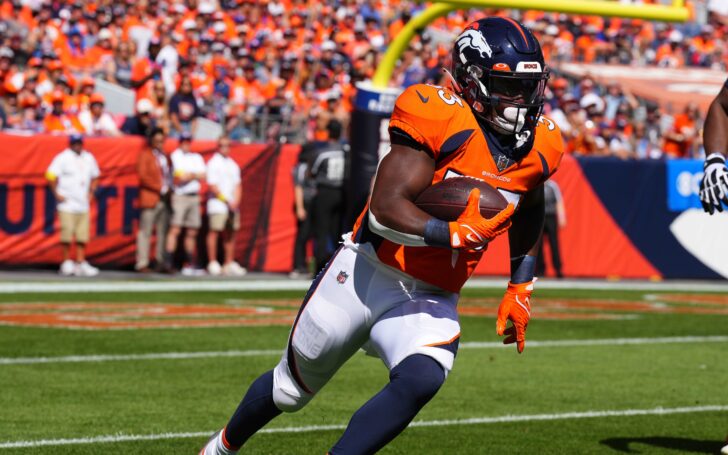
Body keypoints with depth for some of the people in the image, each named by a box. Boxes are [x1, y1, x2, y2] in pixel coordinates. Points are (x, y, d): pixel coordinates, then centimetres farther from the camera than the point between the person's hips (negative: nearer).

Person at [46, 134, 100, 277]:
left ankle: (80, 264, 4)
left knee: (82, 236, 1)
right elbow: (51, 175, -10)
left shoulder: (89, 158, 12)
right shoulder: (63, 158, -6)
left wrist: (91, 193, 15)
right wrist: (57, 195, -11)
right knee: (66, 235, -7)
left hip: (83, 204, 5)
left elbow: (94, 176, 25)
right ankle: (66, 263, 1)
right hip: (67, 204, -5)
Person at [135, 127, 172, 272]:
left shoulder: (165, 156, 18)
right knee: (145, 232, -6)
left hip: (165, 199, 6)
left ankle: (161, 262, 7)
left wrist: (169, 189, 4)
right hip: (150, 199, -6)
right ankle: (142, 263, -5)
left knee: (163, 232, 4)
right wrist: (160, 189, -12)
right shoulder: (145, 155, -1)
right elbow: (143, 176, -10)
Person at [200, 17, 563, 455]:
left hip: (429, 300, 4)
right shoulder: (441, 121, -21)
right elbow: (385, 209, -27)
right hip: (366, 273, -4)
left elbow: (529, 219, 20)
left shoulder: (539, 148, -2)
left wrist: (520, 288, 16)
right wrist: (455, 234, -36)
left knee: (420, 382, -29)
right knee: (293, 386, 15)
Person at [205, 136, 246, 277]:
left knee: (231, 233, 6)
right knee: (214, 232, -7)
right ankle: (212, 264, -5)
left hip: (232, 205, 7)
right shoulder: (213, 163, -4)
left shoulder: (233, 164, 16)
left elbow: (238, 185, 15)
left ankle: (229, 264, 11)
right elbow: (212, 185, -10)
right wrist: (226, 200, -12)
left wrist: (236, 201, -1)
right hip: (217, 203, -7)